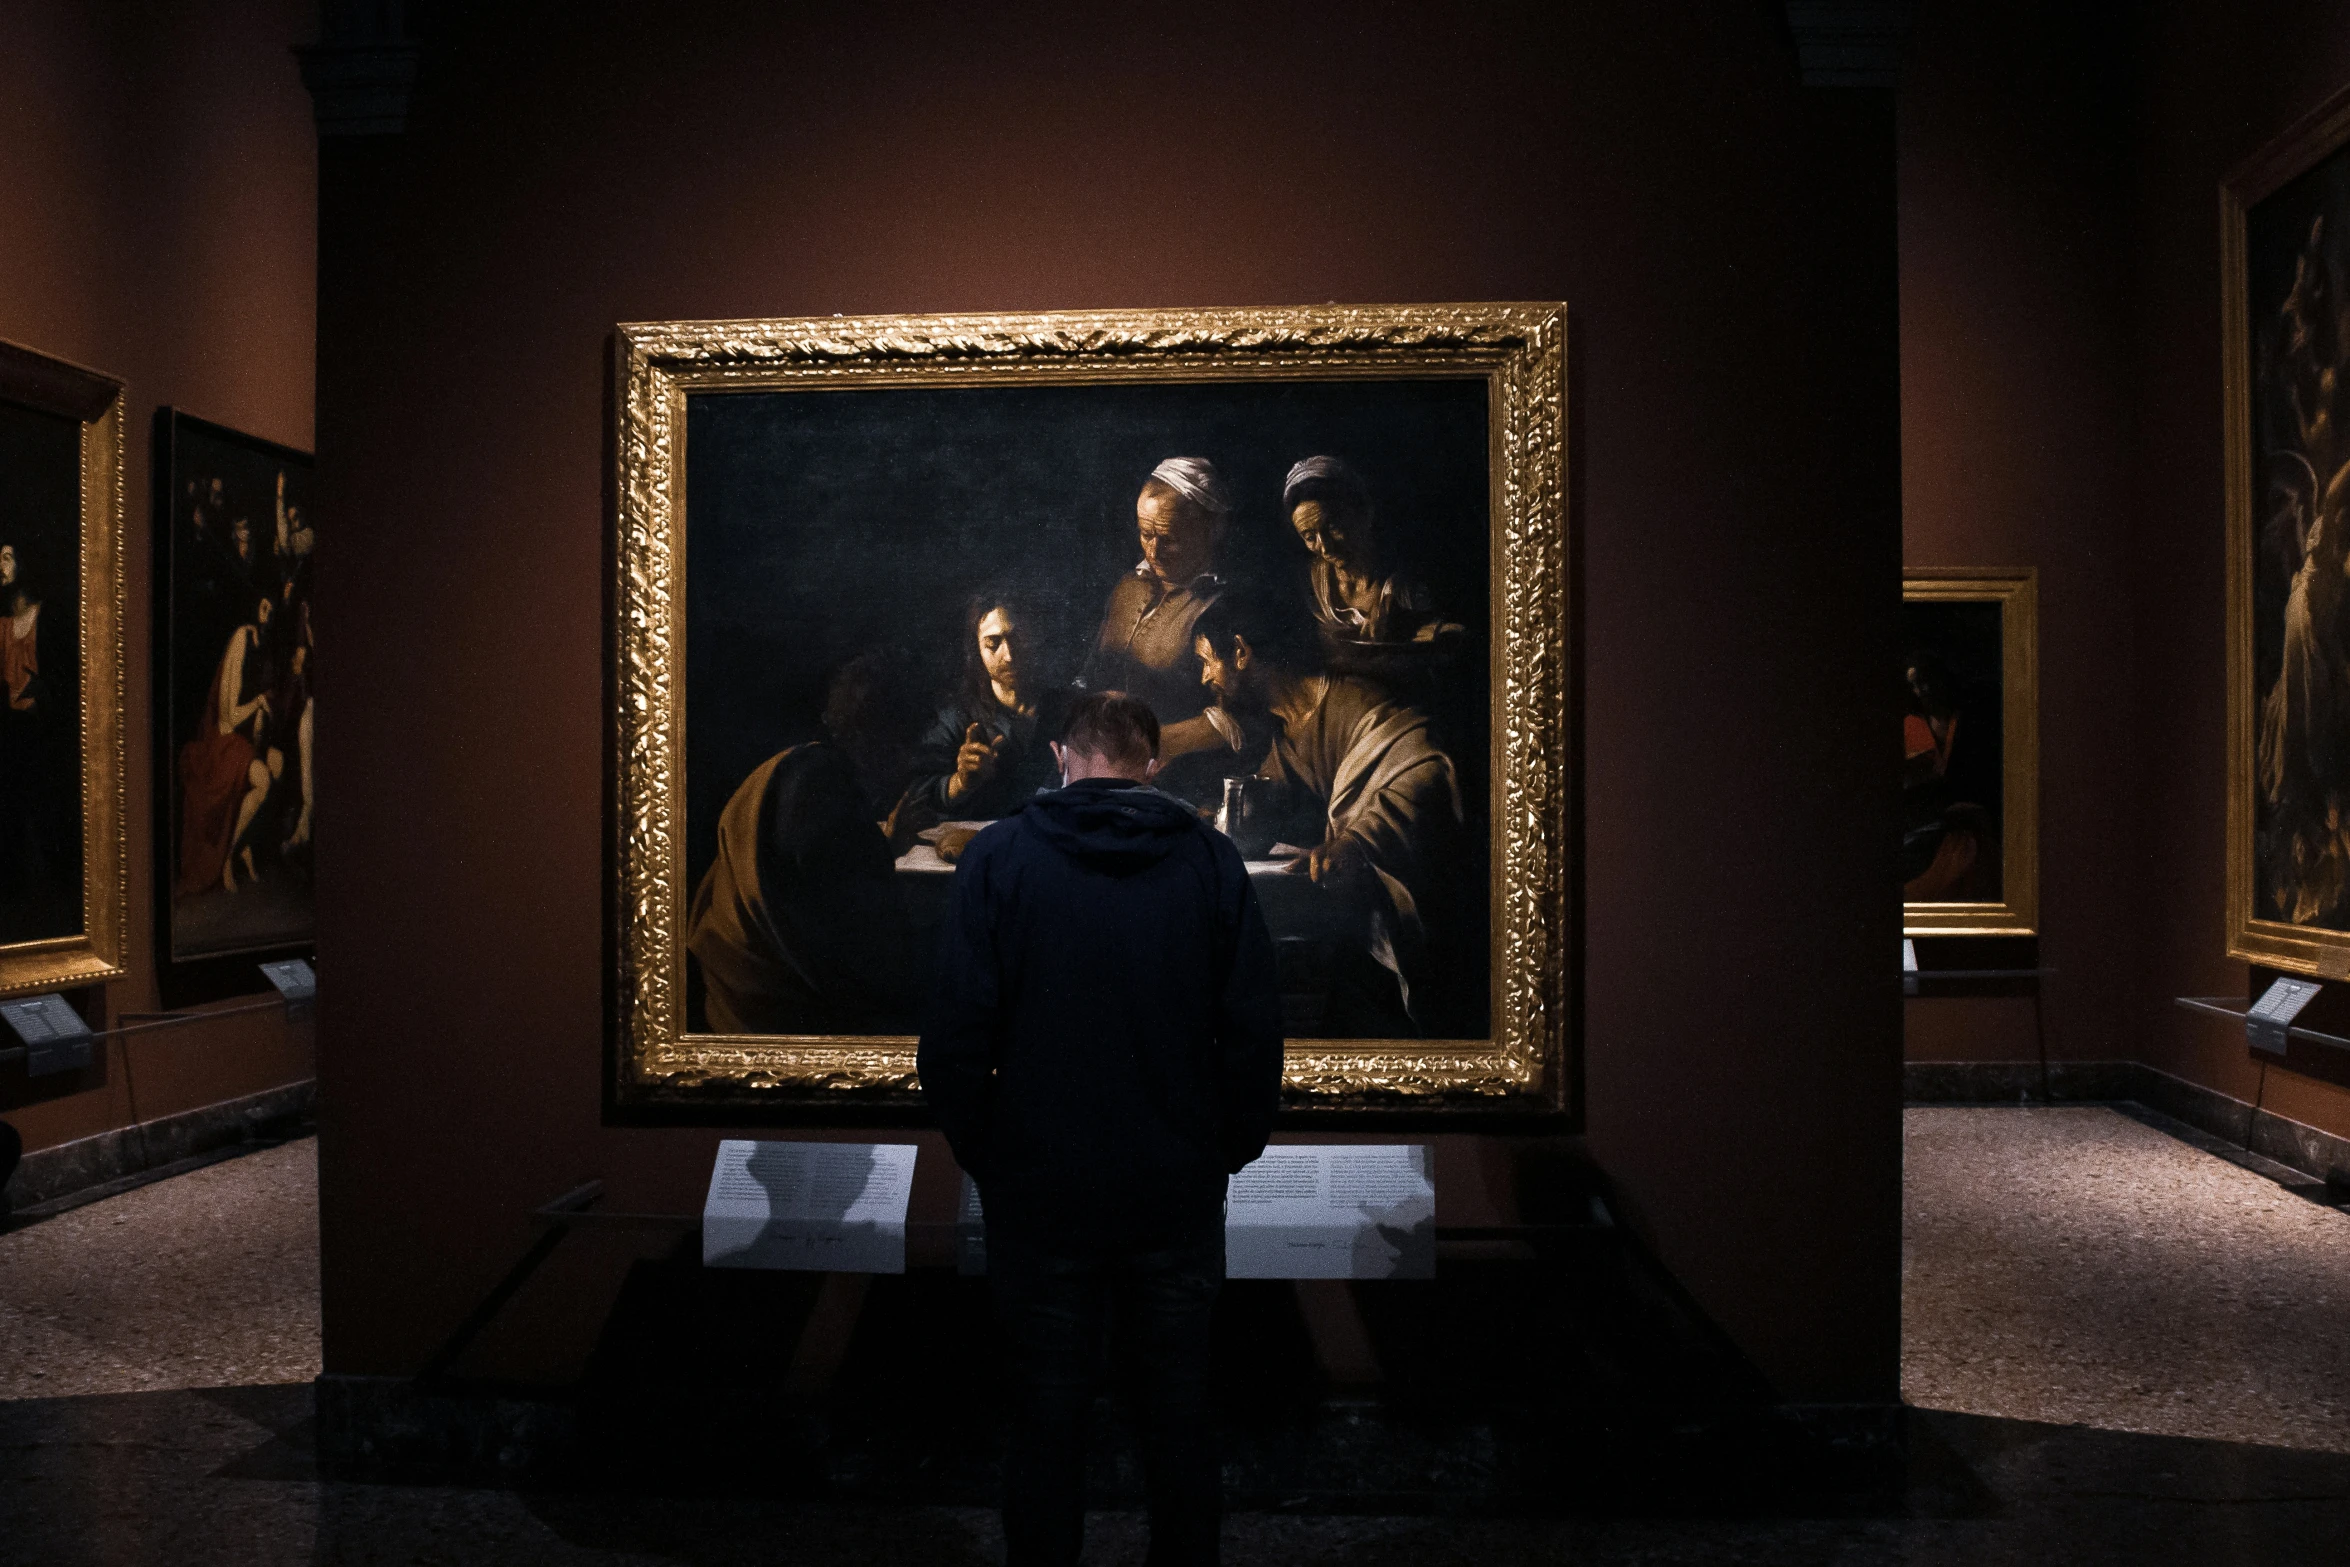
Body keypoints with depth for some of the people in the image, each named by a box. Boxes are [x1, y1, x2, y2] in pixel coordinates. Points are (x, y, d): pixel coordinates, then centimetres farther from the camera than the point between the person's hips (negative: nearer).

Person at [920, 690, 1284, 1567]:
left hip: (1041, 1195, -1)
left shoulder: (1000, 858, -6)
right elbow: (1256, 1031, -3)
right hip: (1179, 1197, 1)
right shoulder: (1212, 862, -3)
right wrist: (1229, 1150, 9)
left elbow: (957, 1034, -10)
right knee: (1180, 1414, 15)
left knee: (1048, 1421, 11)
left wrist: (982, 1155, 4)